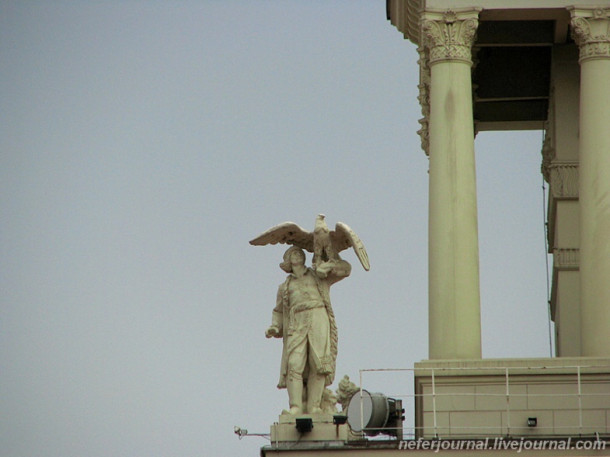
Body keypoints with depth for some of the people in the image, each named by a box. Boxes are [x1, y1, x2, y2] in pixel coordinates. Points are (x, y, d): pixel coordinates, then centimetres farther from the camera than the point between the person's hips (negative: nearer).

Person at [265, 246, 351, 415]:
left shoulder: (319, 277, 24)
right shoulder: (285, 287, 27)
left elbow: (345, 268, 19)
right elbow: (279, 311, 27)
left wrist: (328, 266, 1)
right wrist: (274, 328, 9)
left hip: (319, 320, -1)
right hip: (296, 324, 1)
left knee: (319, 364, -13)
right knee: (294, 364, -16)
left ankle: (313, 406, -16)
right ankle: (295, 406, -22)